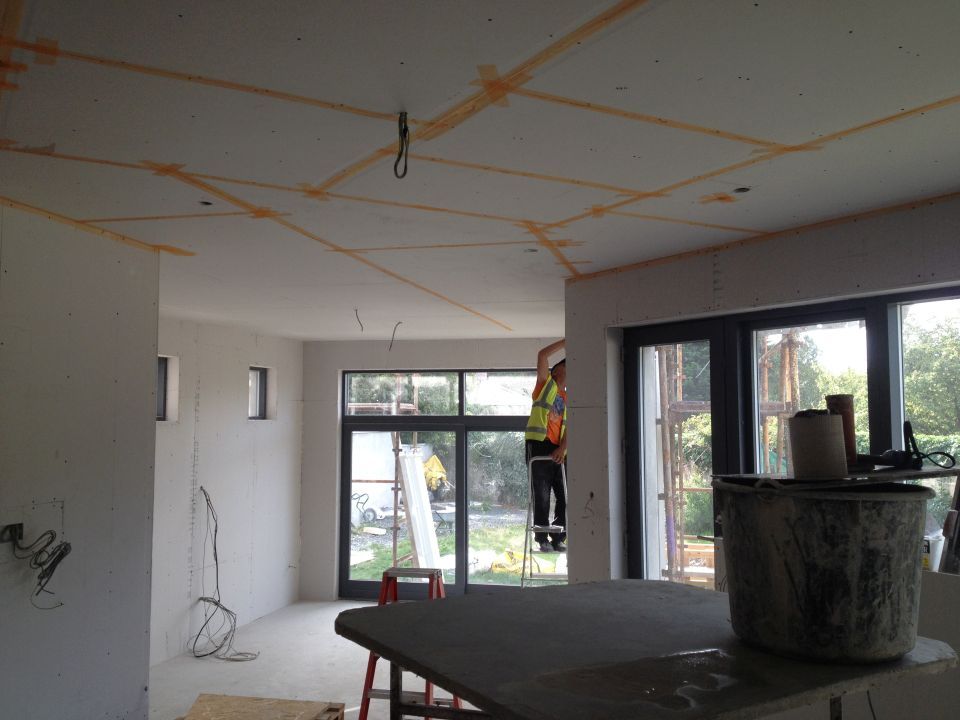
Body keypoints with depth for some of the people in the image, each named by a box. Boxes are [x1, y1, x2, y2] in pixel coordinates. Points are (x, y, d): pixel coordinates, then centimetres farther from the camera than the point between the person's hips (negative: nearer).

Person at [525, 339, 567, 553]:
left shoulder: (568, 400, 19)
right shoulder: (546, 383, 7)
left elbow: (568, 428, 6)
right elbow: (542, 355, -7)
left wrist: (562, 448, -10)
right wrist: (566, 341, -3)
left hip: (558, 451, 5)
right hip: (539, 445, -5)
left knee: (565, 495, 3)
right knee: (542, 495, -4)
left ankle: (558, 539, 12)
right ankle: (542, 539, 3)